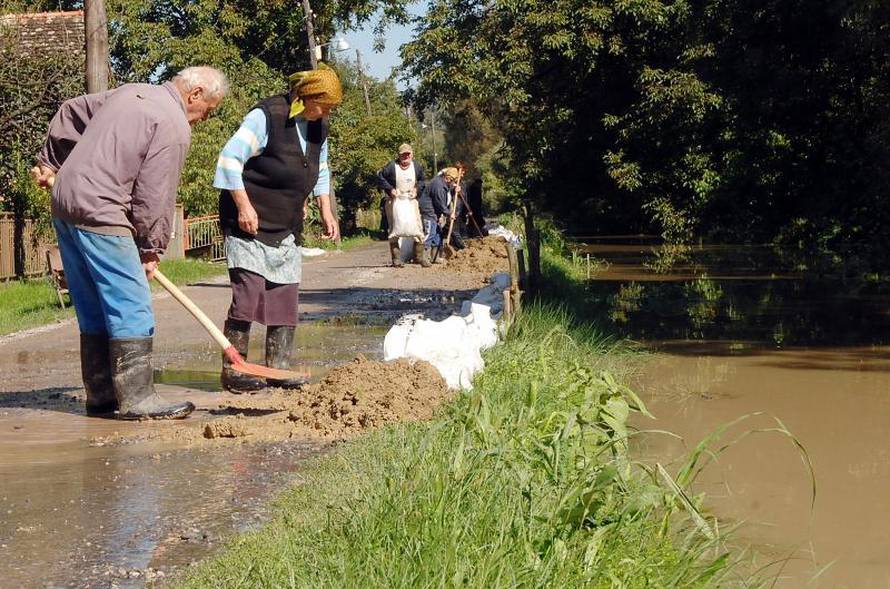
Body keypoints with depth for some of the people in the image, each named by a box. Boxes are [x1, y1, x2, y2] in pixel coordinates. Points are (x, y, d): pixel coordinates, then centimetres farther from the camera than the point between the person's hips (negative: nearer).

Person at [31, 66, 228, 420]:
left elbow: (70, 113, 28)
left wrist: (50, 162, 36)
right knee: (132, 309, -7)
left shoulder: (130, 92, 19)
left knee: (94, 311, 12)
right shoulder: (175, 125, -9)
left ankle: (101, 397, 16)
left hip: (64, 204, 10)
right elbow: (155, 195, -9)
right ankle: (136, 400, -7)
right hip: (99, 215, -10)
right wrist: (152, 249, 1)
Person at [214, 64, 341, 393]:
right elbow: (229, 160, -18)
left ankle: (278, 369, 13)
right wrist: (243, 206, -21)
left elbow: (320, 172, 24)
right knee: (248, 292, -13)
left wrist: (326, 211, 15)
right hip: (251, 220, -8)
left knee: (286, 296, 6)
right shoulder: (267, 116, -16)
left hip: (288, 227, 8)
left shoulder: (317, 126, 9)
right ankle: (233, 371, -6)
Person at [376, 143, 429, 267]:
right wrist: (390, 189, -15)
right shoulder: (391, 166, -13)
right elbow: (380, 178, -5)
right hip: (394, 200, -3)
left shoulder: (417, 167, -1)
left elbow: (421, 181, 14)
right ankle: (396, 258, 2)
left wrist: (417, 189, -4)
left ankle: (419, 256, 10)